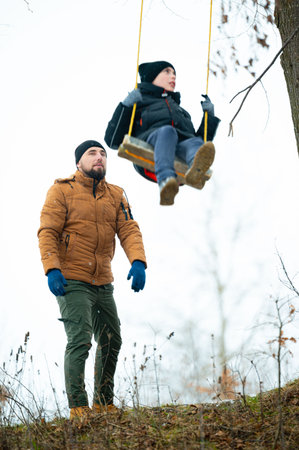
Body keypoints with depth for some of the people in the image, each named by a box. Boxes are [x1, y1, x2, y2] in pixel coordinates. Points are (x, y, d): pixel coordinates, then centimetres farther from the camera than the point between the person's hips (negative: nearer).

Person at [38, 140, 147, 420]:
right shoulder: (62, 191, -3)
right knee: (80, 340, -16)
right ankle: (77, 407, -10)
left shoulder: (115, 195, 10)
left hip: (103, 283, 6)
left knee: (111, 342, 12)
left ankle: (103, 404, 26)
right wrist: (52, 269, -24)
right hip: (71, 281, -6)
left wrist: (137, 261, -18)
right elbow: (47, 232, -10)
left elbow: (128, 229, 0)